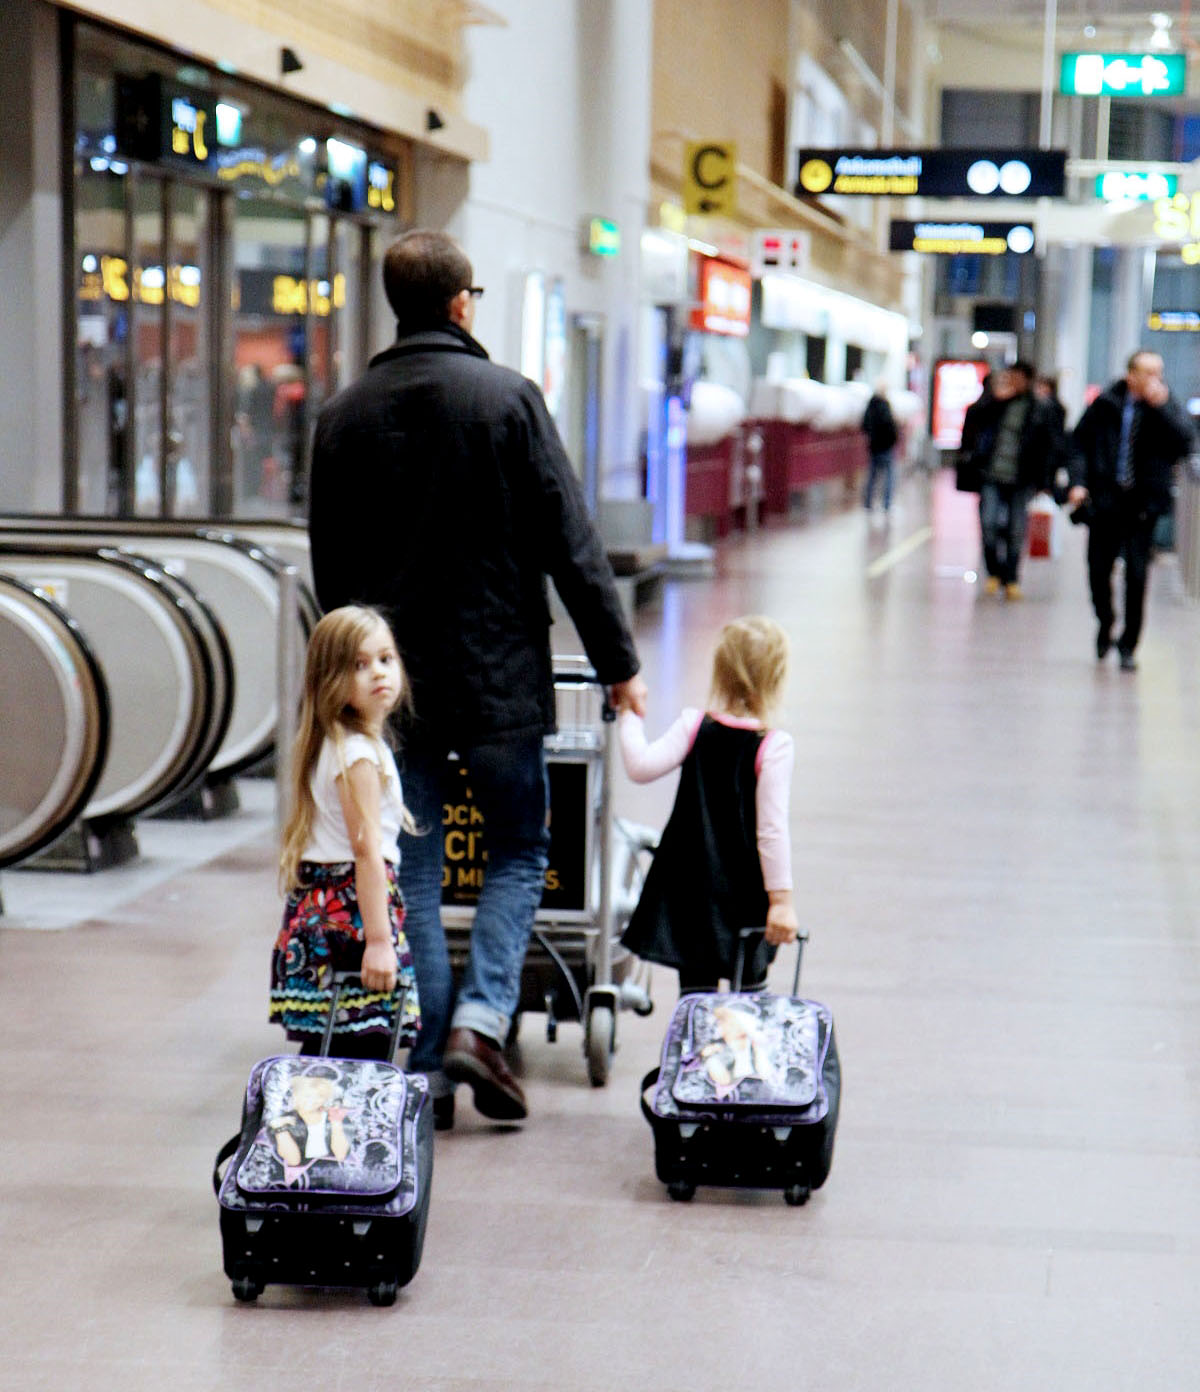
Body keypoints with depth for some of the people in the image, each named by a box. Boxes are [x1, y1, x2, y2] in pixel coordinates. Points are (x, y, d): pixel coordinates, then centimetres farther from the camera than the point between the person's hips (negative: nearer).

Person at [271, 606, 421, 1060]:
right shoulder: (358, 752, -14)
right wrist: (378, 938, -22)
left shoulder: (334, 745, 15)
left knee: (325, 1053, 9)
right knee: (366, 1055, -11)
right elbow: (366, 847, -19)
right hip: (353, 906, -10)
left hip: (319, 904, 10)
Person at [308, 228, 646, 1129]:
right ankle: (481, 1021, -5)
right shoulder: (508, 398, -7)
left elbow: (329, 566, 11)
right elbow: (571, 545, -8)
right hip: (499, 678, -3)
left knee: (412, 874, 8)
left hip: (392, 680, 3)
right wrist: (618, 662, -1)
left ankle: (430, 1069, 8)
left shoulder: (345, 415, 5)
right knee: (518, 852, 13)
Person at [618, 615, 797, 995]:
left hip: (689, 886, 2)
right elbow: (771, 829, -15)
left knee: (695, 991, 6)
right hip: (745, 893, -2)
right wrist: (781, 899, -12)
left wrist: (629, 717, -2)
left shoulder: (694, 726, -6)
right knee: (750, 994, 12)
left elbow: (641, 767, -16)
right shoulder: (774, 746, -12)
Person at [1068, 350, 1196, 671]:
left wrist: (1161, 406, -20)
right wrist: (1079, 481, -3)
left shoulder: (1169, 408, 0)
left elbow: (1184, 442, -15)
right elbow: (1080, 441, 8)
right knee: (1099, 570, 7)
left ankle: (1128, 645, 6)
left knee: (1137, 575, -6)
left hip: (1144, 503, -1)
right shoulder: (1106, 404, 1)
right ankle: (1105, 625, 36)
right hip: (1106, 499, 1)